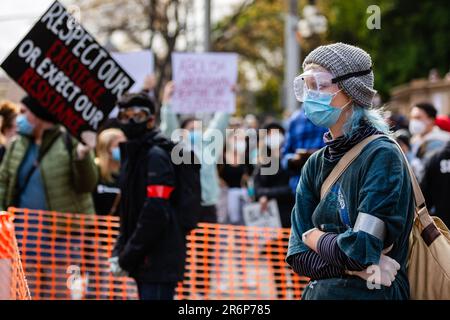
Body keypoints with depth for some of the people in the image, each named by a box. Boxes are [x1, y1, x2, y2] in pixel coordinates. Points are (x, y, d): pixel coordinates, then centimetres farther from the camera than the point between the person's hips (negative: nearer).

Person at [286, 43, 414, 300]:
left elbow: (360, 250, -23)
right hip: (318, 292, 6)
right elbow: (297, 256, 0)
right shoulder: (316, 164, 5)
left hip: (370, 293, -6)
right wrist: (352, 266, -16)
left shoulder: (382, 156, -14)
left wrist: (315, 238, -5)